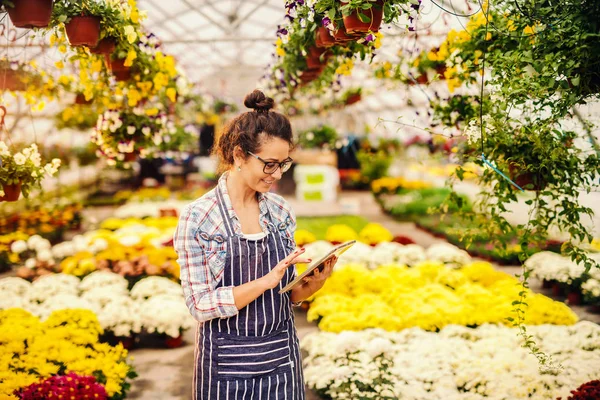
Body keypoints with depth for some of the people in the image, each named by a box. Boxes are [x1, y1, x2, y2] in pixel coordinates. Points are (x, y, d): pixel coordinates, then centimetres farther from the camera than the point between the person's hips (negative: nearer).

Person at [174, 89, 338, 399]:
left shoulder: (280, 211, 1)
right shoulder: (197, 218, -12)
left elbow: (287, 293, 9)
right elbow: (200, 305, -14)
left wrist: (312, 285, -12)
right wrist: (265, 281, -24)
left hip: (281, 359, 4)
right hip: (227, 365, -4)